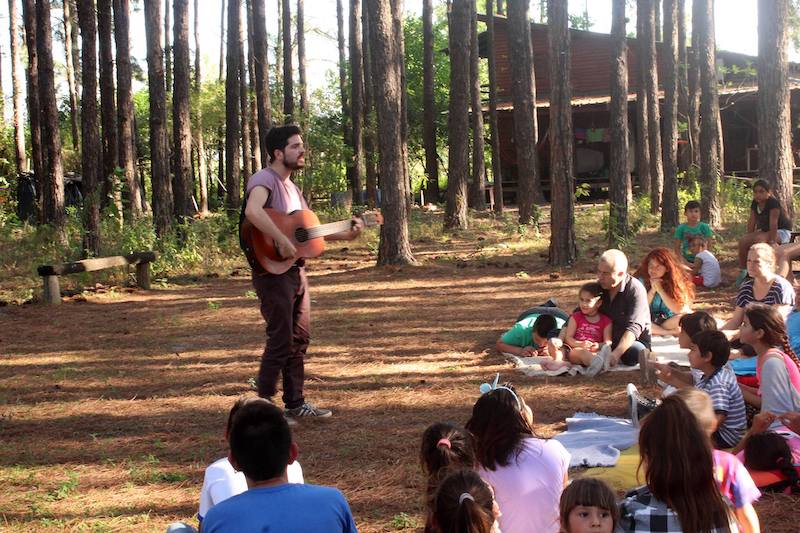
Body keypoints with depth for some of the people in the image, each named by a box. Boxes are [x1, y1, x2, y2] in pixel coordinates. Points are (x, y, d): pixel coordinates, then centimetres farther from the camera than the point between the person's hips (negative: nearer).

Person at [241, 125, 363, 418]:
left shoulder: (292, 187, 17)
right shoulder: (264, 179, -14)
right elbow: (252, 211, -36)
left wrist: (345, 235, 12)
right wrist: (283, 241, -35)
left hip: (296, 270, 9)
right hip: (272, 271, -9)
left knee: (299, 339, 13)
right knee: (281, 341, -8)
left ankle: (295, 403, 22)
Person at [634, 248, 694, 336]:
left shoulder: (676, 281, -10)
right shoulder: (642, 281, -9)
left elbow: (679, 310, -16)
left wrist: (660, 290, -22)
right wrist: (652, 290, -23)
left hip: (668, 321, 0)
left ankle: (655, 330, -16)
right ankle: (670, 332, -20)